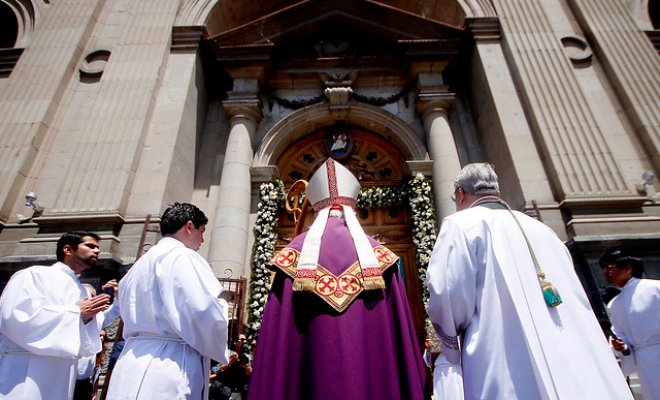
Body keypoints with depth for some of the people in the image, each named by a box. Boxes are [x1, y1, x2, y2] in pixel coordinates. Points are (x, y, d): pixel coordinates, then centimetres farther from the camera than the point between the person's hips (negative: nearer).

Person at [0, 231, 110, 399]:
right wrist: (75, 312, -13)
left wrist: (88, 317, -10)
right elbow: (15, 317, -19)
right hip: (25, 374, -6)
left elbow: (84, 345, 11)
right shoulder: (34, 275, -3)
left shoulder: (82, 292, 14)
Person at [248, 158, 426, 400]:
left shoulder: (296, 253, -3)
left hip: (312, 366, 0)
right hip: (372, 363, 1)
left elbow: (275, 333, -3)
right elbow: (401, 328, 1)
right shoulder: (378, 255, 0)